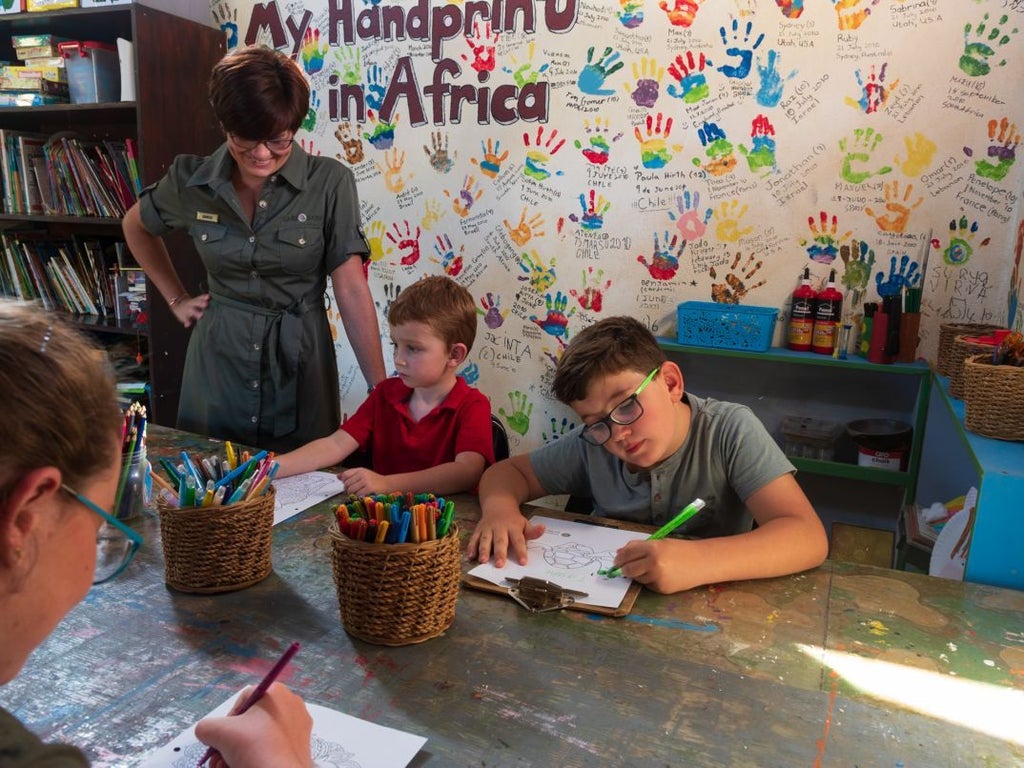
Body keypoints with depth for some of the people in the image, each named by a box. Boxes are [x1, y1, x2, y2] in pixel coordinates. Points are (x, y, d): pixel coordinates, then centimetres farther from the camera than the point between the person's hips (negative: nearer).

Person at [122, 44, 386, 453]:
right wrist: (177, 299, 10)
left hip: (299, 361, -2)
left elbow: (352, 291, -14)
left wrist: (382, 390, -16)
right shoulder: (192, 180, -4)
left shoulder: (329, 183, -13)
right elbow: (135, 226, 17)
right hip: (218, 361, 3)